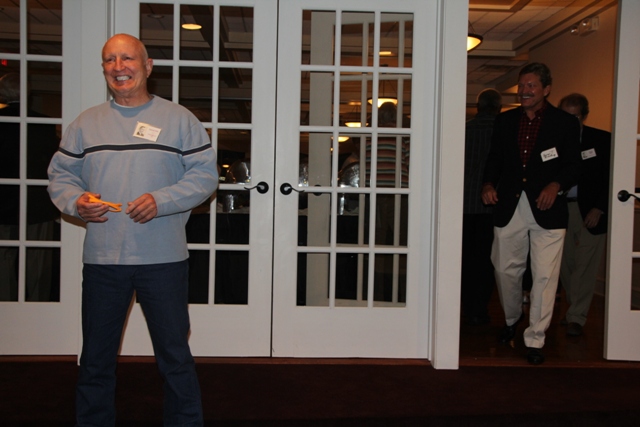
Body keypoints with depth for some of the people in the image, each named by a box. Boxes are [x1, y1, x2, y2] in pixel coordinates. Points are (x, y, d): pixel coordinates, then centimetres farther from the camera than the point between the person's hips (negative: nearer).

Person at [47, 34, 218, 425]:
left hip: (164, 259, -2)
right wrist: (76, 201, -10)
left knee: (175, 354, 8)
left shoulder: (179, 119, 2)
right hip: (101, 260, 3)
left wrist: (161, 201, -16)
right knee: (96, 358, 14)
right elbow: (60, 175, 12)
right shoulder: (86, 123, 10)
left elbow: (205, 174, -2)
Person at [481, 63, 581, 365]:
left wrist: (555, 185, -19)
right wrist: (488, 184, -5)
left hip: (546, 210, -3)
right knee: (505, 269, 13)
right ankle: (511, 320, 39)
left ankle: (535, 339, 10)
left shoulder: (565, 123, 1)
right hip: (509, 208, 3)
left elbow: (573, 165, 0)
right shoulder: (504, 121, 10)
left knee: (545, 276, -3)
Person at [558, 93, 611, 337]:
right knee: (566, 264, 7)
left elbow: (612, 177, 0)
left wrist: (599, 208, -7)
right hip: (561, 209, 3)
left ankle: (576, 317, 4)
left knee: (585, 265, -3)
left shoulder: (601, 140, -1)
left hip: (590, 212, -2)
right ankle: (575, 309, 23)